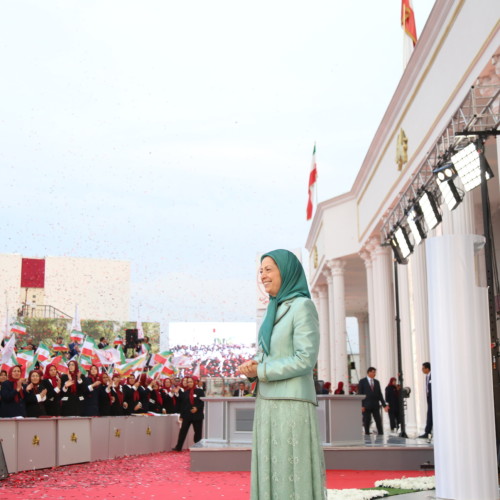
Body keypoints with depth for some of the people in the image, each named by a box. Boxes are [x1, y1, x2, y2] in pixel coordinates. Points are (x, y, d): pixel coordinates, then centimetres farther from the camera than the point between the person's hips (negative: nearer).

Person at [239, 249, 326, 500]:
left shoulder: (303, 306, -9)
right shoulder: (275, 310, 18)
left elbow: (305, 359, -17)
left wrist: (260, 371, -12)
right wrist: (251, 366, -2)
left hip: (291, 405, -9)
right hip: (269, 404, 9)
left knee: (293, 477, -7)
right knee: (273, 475, 8)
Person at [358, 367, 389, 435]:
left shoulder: (376, 382, 13)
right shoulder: (362, 381, 0)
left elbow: (380, 394, 13)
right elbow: (359, 394, -4)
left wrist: (384, 405, 6)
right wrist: (361, 406, -12)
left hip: (375, 406, 4)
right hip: (366, 406, -4)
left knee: (379, 422, -2)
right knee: (367, 422, -1)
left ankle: (381, 435, 1)